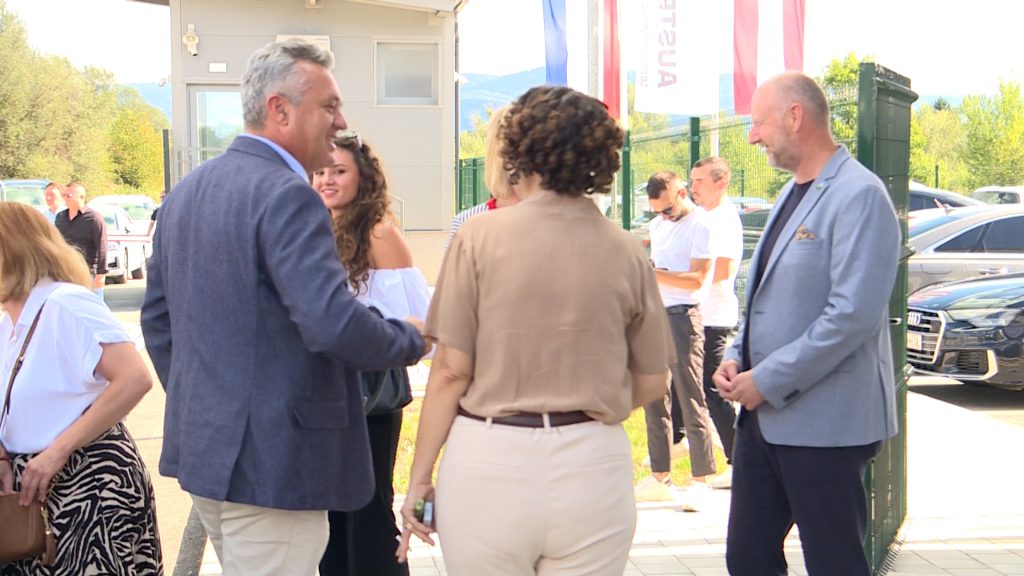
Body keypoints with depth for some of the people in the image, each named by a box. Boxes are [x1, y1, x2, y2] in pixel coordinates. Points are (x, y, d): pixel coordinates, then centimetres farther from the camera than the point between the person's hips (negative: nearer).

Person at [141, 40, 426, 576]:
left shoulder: (185, 191, 11)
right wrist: (409, 340, -8)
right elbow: (333, 323, -26)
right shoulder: (286, 195, -18)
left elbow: (157, 316, 17)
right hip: (270, 461, -9)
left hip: (200, 447, 10)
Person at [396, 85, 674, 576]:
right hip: (593, 464, 2)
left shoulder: (480, 236, -6)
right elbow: (652, 383, 7)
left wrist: (421, 476, 1)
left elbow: (451, 371, -7)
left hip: (489, 461, -2)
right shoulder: (625, 253, 0)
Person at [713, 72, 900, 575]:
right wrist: (736, 358, 6)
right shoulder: (791, 194, 14)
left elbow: (853, 315, -24)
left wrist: (768, 381, -19)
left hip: (823, 422, -9)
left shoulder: (858, 195, -15)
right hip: (763, 413, 9)